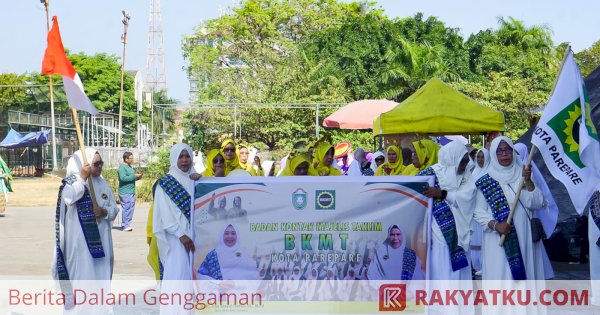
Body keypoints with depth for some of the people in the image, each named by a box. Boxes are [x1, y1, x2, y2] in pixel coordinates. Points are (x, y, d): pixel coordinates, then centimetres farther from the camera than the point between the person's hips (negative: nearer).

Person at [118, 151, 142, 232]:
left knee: (131, 208, 10)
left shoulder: (130, 167, 19)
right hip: (125, 192, -10)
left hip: (131, 192, 10)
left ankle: (126, 225, 17)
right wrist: (134, 176, -21)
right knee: (127, 208, -12)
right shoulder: (122, 167, -11)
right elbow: (123, 178, -23)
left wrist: (138, 177, 9)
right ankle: (125, 226, -9)